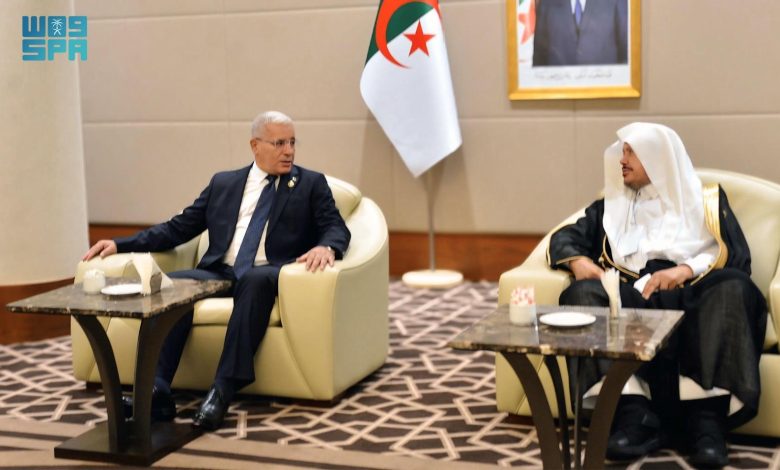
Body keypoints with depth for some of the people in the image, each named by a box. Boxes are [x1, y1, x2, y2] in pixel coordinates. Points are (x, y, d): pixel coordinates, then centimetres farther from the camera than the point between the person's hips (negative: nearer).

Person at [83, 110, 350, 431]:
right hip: (219, 272, 3)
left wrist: (326, 248, -23)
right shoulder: (223, 183, 20)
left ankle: (222, 393, -40)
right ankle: (156, 390, -34)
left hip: (266, 275, -3)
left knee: (254, 279, -38)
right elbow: (179, 228, 19)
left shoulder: (311, 184, 14)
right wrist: (120, 244, 8)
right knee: (174, 283, -28)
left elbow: (337, 228, 3)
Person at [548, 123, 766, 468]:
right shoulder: (612, 205, 28)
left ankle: (706, 417, -42)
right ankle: (634, 413, -41)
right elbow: (565, 237, 19)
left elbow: (736, 258, 6)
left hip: (694, 296, -2)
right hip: (632, 298, 2)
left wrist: (687, 269, -13)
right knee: (582, 294, -30)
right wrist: (578, 261, -4)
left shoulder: (708, 199, 20)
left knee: (732, 288, -35)